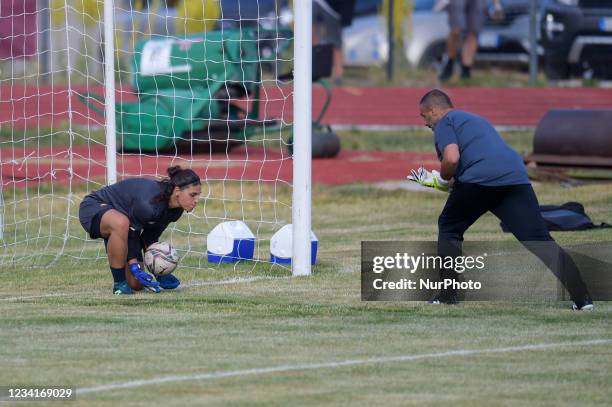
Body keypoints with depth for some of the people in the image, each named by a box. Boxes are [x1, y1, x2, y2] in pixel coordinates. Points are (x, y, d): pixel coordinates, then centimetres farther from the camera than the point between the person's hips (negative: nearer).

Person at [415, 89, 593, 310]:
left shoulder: (445, 123, 12)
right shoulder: (474, 118, 36)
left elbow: (452, 158, -7)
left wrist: (443, 179, 13)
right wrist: (451, 181, 40)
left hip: (479, 180, -6)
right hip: (517, 177, 6)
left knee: (449, 228, 20)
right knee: (540, 241, -1)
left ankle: (448, 294, 14)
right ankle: (582, 297, -14)